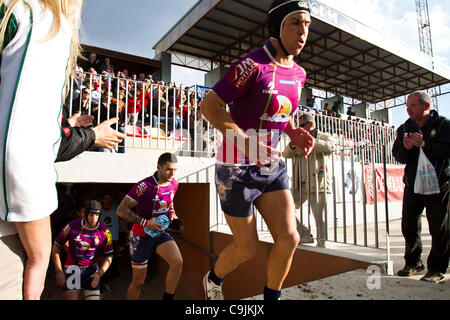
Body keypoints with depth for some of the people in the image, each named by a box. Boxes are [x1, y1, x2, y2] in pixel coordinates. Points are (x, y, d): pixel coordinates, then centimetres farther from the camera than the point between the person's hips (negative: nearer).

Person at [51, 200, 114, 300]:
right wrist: (59, 272, -5)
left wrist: (99, 274, -12)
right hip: (73, 266, -1)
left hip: (92, 269, 1)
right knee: (70, 297, -10)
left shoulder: (104, 232, -10)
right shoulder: (72, 227, -13)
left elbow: (108, 257, 0)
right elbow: (56, 247, -1)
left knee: (94, 297, -3)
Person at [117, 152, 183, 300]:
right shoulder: (144, 186, -24)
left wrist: (172, 213, 0)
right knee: (138, 282, 7)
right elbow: (121, 210, -21)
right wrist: (145, 222, -26)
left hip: (160, 233, 5)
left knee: (178, 262, -19)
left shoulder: (174, 184, -3)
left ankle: (167, 298, 0)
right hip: (141, 236, -4)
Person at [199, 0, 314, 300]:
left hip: (272, 166, 7)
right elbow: (209, 106, -17)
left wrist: (294, 132, 1)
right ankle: (213, 280, 39)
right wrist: (245, 141, -28)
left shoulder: (298, 73, 7)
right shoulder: (253, 65, -17)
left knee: (289, 238, -1)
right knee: (247, 248, 5)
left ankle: (271, 297, 26)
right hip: (238, 167, -6)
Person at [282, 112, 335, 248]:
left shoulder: (324, 136, 7)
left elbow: (330, 146, -17)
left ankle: (321, 245, 11)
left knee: (320, 217, -3)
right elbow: (286, 154, 10)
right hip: (300, 184, 5)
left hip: (317, 184, -5)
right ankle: (304, 234, 9)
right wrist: (292, 145, -11)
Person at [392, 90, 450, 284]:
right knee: (409, 227, 8)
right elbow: (398, 156, 0)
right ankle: (413, 263, 26)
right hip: (412, 186, 4)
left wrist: (424, 145, -27)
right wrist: (406, 147, -21)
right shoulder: (404, 128, 8)